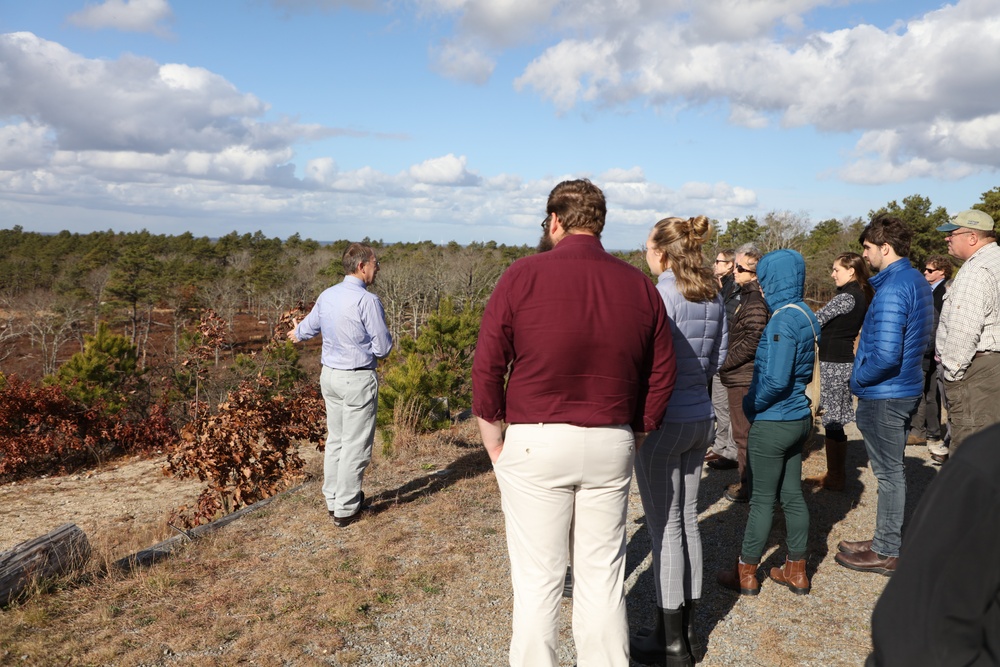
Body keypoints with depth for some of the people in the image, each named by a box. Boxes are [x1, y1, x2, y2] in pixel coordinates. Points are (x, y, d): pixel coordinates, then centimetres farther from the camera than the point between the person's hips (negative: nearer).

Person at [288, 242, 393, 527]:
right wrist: (388, 339, 8)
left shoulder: (327, 296, 5)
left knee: (335, 439, 18)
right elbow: (382, 348, -16)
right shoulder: (367, 300, -19)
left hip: (329, 375, 8)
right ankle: (346, 509, 11)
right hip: (358, 379, -8)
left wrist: (296, 334, 48)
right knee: (355, 445, 3)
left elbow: (309, 325, 24)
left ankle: (333, 500, 29)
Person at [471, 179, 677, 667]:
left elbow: (487, 366, -7)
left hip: (535, 443, -3)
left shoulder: (524, 275, -7)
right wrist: (634, 437, 15)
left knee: (538, 582, 8)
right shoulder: (640, 285, 4)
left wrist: (495, 443, 2)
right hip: (612, 445, 3)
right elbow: (662, 374, 7)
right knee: (603, 579, 15)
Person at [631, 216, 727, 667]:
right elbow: (716, 358, 14)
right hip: (701, 417, 8)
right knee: (687, 520, 15)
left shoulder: (662, 295, -17)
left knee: (665, 528, 2)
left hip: (663, 420, -8)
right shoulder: (714, 297, 7)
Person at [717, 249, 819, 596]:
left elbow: (776, 380, -27)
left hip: (773, 422, -9)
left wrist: (752, 406, -11)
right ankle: (796, 571, 26)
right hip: (799, 418, 9)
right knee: (792, 495, 16)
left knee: (762, 499, 3)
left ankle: (746, 573, 16)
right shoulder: (806, 315, 7)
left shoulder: (783, 319, -21)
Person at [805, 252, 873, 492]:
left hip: (834, 364, -10)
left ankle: (835, 478, 5)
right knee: (835, 421, 15)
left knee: (832, 421, -3)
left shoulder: (847, 297, -16)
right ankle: (835, 473, 23)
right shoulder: (862, 295, 14)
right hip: (844, 361, 10)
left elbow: (816, 320, -15)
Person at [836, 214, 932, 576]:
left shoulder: (892, 290, -22)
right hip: (906, 388, 10)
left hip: (884, 396, -10)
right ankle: (888, 540, 32)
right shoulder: (918, 281, 10)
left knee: (889, 474, 2)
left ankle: (886, 552, 15)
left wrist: (858, 380, -12)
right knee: (891, 471, 19)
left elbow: (886, 355, -30)